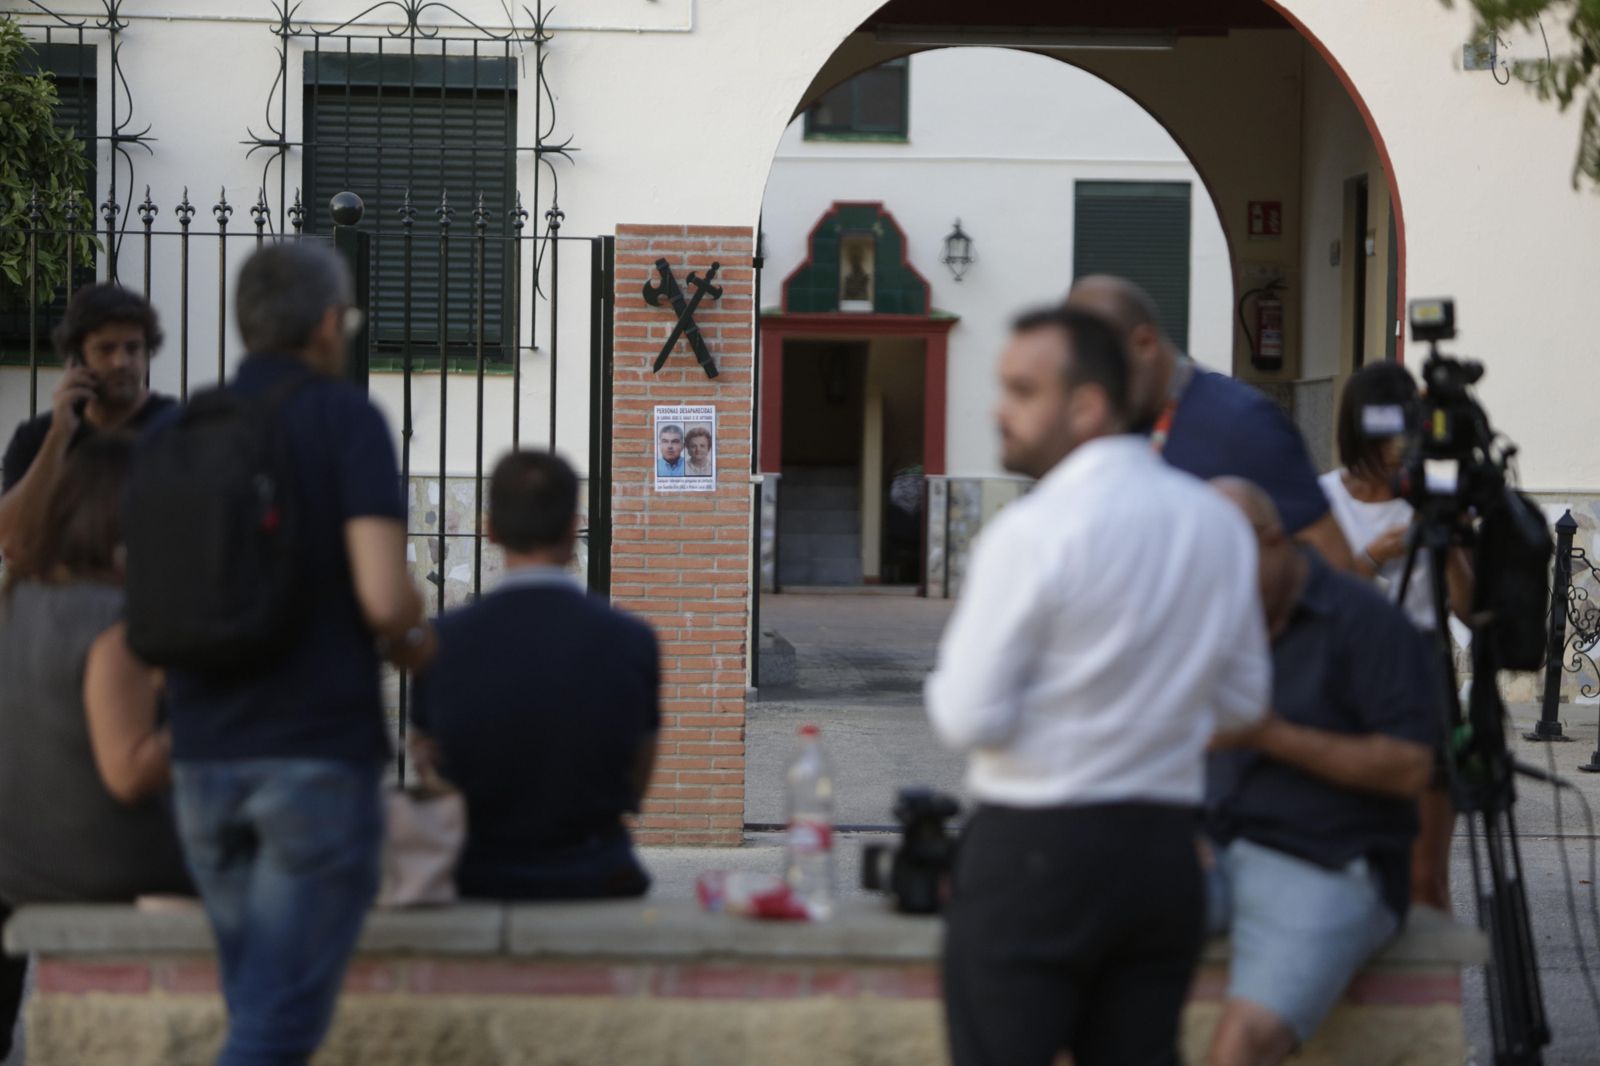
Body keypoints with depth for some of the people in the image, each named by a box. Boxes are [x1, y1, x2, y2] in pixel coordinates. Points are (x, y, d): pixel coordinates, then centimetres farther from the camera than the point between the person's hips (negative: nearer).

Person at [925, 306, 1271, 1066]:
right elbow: (1243, 701, 14)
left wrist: (952, 664, 6)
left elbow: (968, 718, -13)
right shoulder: (1220, 524, 6)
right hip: (1166, 849, 6)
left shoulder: (1032, 533, -14)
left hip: (1035, 854, -6)